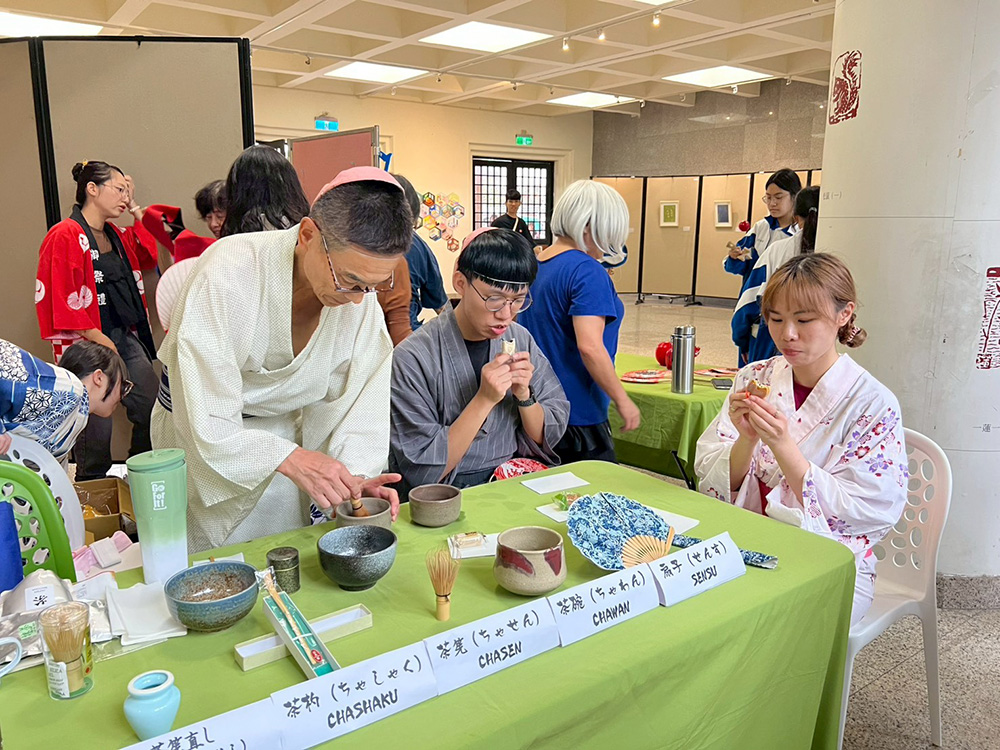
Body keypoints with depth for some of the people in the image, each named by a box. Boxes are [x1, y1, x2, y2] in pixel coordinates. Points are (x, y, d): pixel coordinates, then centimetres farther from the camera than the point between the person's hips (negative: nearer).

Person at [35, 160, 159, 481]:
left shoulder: (115, 235, 13)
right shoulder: (64, 236, -11)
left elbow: (147, 258, 25)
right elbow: (59, 300, -17)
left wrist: (136, 211, 14)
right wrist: (99, 339, -18)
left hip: (127, 337, 8)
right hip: (89, 345, -8)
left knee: (152, 409, 8)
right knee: (97, 423, 0)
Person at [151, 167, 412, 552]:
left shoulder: (360, 288, -17)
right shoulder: (227, 274, -32)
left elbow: (353, 398, -11)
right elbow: (204, 421, -31)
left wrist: (354, 475, -25)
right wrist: (290, 458, -40)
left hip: (285, 427, 4)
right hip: (210, 438, -4)